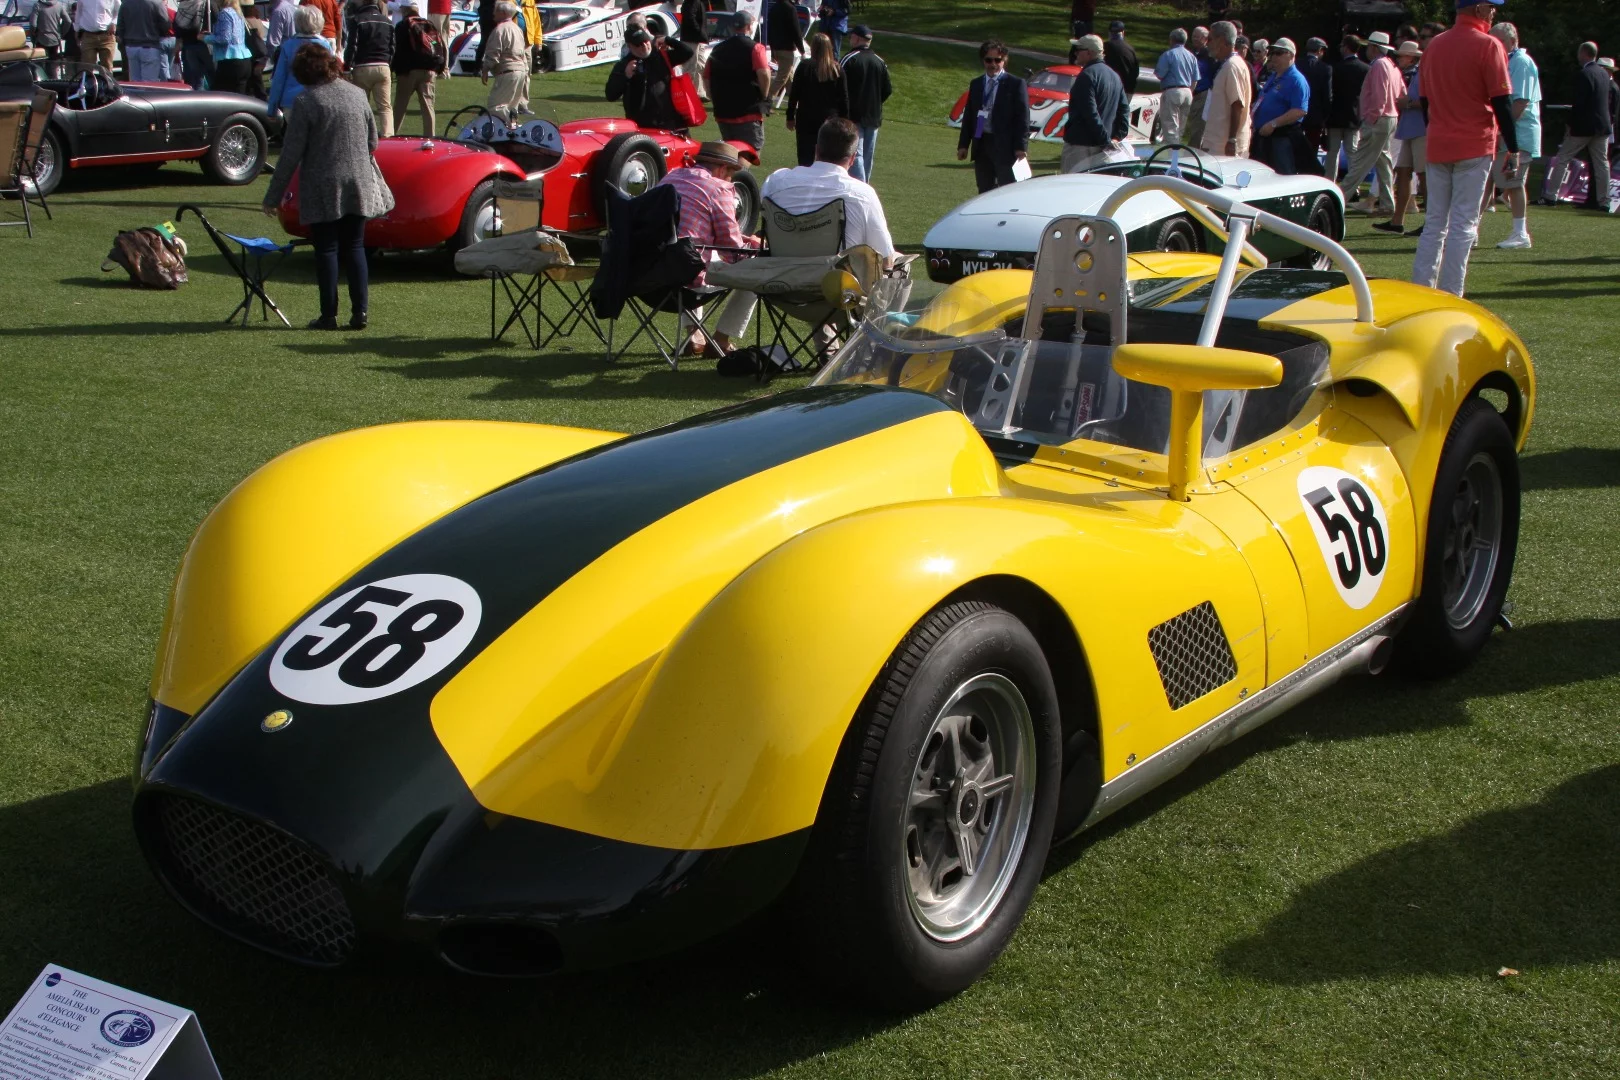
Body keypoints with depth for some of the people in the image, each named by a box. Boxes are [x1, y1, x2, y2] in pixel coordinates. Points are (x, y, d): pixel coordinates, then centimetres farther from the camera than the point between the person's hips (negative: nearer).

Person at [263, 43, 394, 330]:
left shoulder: (306, 102, -11)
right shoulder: (357, 94, 4)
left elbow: (291, 154, -11)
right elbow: (373, 142, 12)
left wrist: (273, 196, -4)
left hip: (322, 188, -4)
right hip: (358, 185, 4)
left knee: (326, 250, 3)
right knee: (354, 247, 11)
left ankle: (329, 315, 5)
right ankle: (360, 312, 7)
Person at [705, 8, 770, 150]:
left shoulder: (718, 50, 11)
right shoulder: (754, 48, -7)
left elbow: (706, 77, 11)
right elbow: (764, 74, -20)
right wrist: (764, 96, -5)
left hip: (722, 112, 6)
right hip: (749, 113, -6)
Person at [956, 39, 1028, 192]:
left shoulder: (1016, 84, -3)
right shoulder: (976, 85, 13)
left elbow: (1023, 118, -7)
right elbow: (968, 116, 16)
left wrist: (1021, 147, -13)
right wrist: (963, 144, 10)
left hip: (1005, 146, -5)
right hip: (981, 145, 6)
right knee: (985, 192, 11)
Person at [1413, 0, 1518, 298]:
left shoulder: (1434, 45, 9)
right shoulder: (1488, 45, -9)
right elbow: (1501, 102, -11)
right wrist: (1513, 150, -7)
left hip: (1437, 147, 5)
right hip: (1475, 146, -5)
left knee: (1434, 223, 11)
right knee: (1463, 224, -3)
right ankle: (1451, 297, -4)